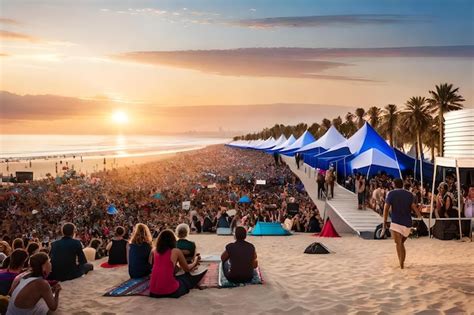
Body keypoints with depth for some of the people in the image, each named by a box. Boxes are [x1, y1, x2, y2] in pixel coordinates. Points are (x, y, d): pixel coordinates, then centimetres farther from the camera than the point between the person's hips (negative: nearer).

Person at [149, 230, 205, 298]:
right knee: (187, 278, 25)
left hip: (153, 292, 4)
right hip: (170, 292, -3)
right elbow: (187, 269, 12)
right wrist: (195, 261, 32)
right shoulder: (176, 251, -2)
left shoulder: (154, 251, 7)